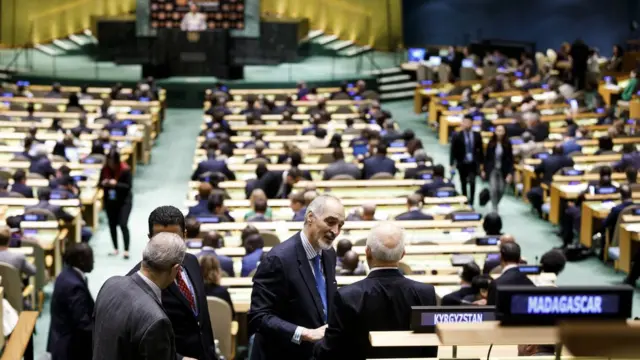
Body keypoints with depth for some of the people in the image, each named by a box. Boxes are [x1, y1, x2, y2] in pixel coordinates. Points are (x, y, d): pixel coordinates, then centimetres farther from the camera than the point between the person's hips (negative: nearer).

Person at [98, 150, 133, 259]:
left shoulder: (125, 169, -16)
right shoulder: (104, 169, -4)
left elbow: (129, 186, -16)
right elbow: (99, 184, 5)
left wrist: (116, 184, -29)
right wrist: (103, 183, -18)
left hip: (124, 201, -5)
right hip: (110, 201, 5)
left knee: (123, 225, -11)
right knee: (112, 224, 10)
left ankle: (126, 250, -5)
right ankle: (115, 248, 22)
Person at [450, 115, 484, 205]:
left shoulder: (477, 135, 0)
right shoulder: (457, 136, -7)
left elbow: (480, 150, 6)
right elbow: (453, 151, -6)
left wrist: (482, 162, 6)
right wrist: (452, 164, -11)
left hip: (473, 163, 1)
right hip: (462, 164, -1)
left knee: (472, 183, -6)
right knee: (463, 184, 9)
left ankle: (471, 203, 3)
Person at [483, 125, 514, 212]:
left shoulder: (507, 144, -7)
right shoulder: (491, 143, -4)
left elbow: (510, 159, -6)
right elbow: (486, 157, 3)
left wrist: (510, 173, -11)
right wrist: (484, 170, 4)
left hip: (503, 171, 0)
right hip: (492, 169, 0)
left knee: (501, 190, 5)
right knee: (493, 189, -10)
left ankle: (495, 204, 33)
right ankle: (494, 209, -3)